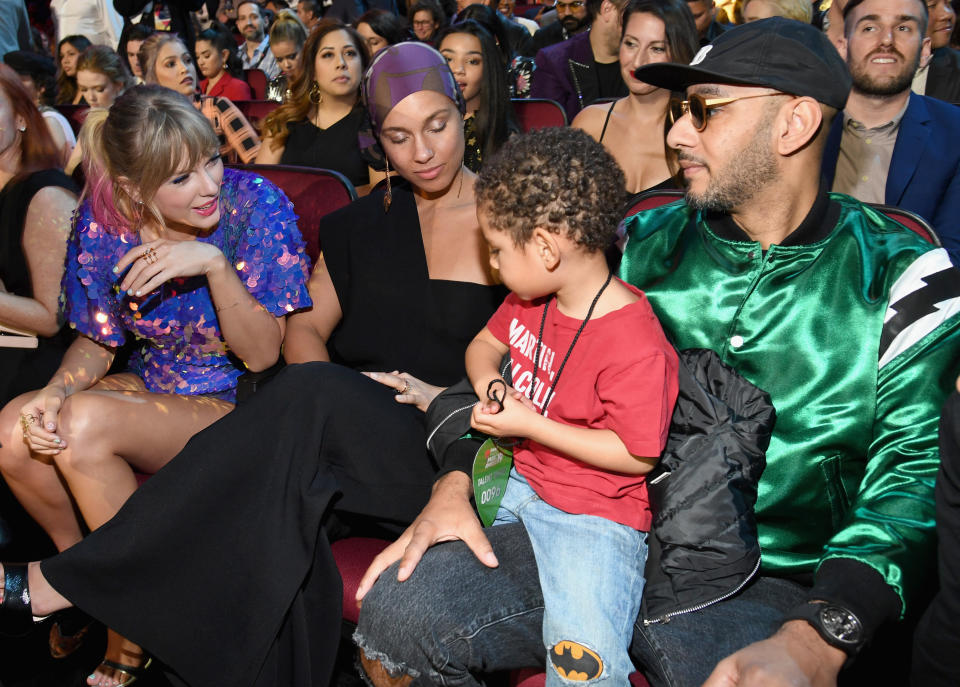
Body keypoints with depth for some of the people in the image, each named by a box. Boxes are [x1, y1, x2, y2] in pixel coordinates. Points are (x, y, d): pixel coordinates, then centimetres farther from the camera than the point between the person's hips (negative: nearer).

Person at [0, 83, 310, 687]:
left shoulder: (257, 206, -18)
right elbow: (97, 342, 4)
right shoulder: (105, 223, -8)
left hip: (238, 407, -4)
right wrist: (55, 392, -17)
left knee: (85, 424, -27)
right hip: (153, 387, 5)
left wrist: (215, 263, -32)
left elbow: (262, 354, -18)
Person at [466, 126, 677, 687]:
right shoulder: (530, 299, 1)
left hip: (596, 513, -8)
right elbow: (486, 343, 20)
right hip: (519, 479, 8)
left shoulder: (636, 347, -26)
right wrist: (489, 384, -5)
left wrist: (529, 425, -21)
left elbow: (637, 454, -20)